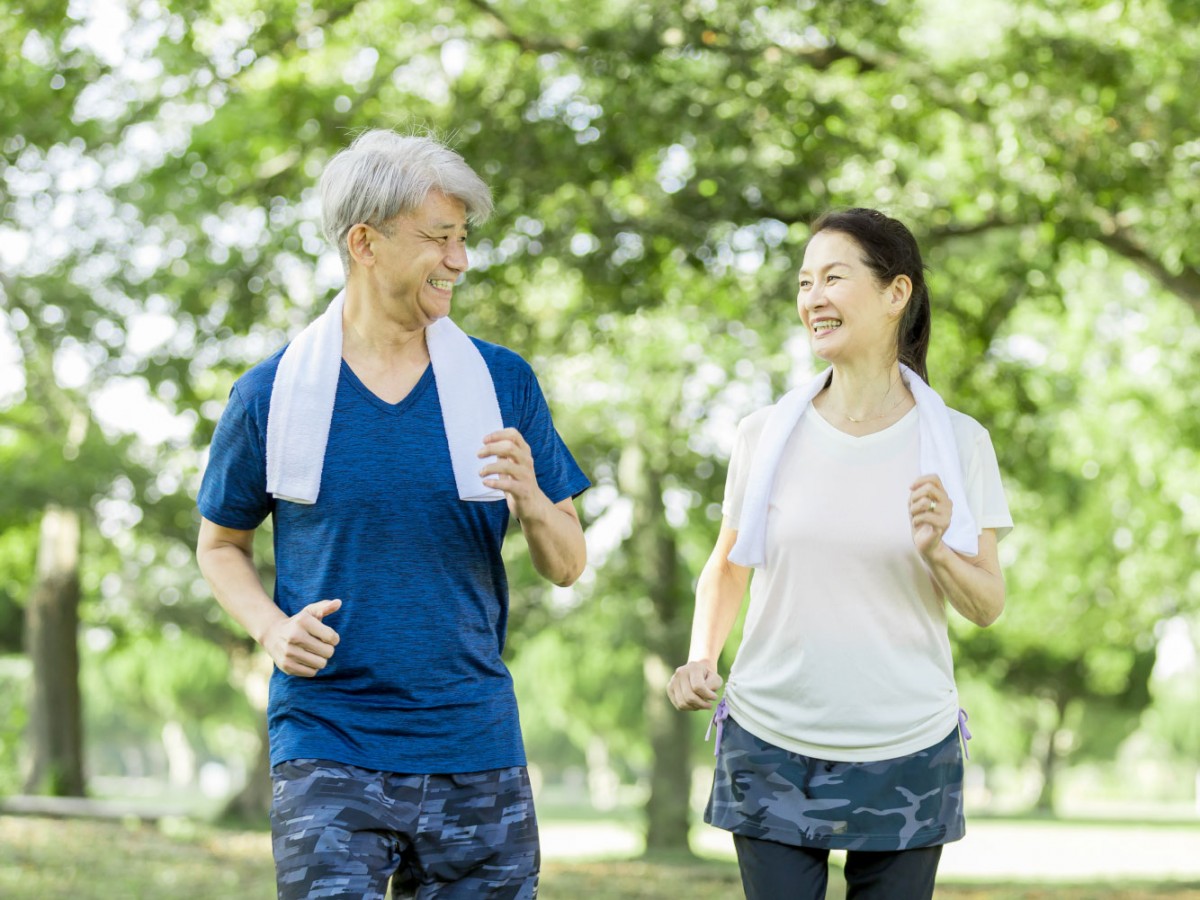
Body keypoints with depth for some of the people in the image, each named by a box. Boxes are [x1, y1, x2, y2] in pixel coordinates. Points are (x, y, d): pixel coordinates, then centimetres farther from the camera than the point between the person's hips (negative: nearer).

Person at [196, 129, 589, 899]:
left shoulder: (503, 383, 4)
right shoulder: (273, 394, 0)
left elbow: (568, 567, 7)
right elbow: (220, 545, 13)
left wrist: (532, 502, -15)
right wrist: (271, 628, -6)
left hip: (476, 751, 2)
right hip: (328, 748, -2)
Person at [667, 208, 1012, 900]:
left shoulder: (958, 443, -2)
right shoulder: (766, 435, 0)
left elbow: (988, 606, 1)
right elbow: (728, 564, 14)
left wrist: (937, 551, -19)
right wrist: (701, 657, -2)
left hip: (907, 754, 0)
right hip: (771, 747, 0)